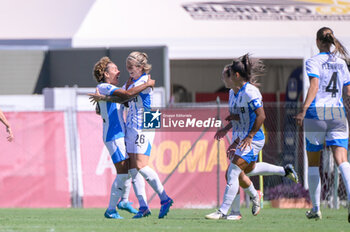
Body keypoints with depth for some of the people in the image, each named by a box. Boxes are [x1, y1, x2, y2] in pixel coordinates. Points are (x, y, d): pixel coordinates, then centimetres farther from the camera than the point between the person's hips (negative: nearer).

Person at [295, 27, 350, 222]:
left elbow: (314, 86, -15)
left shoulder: (314, 61, -1)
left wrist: (303, 110, -20)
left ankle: (316, 208, 16)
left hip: (317, 113, -3)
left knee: (313, 162, 12)